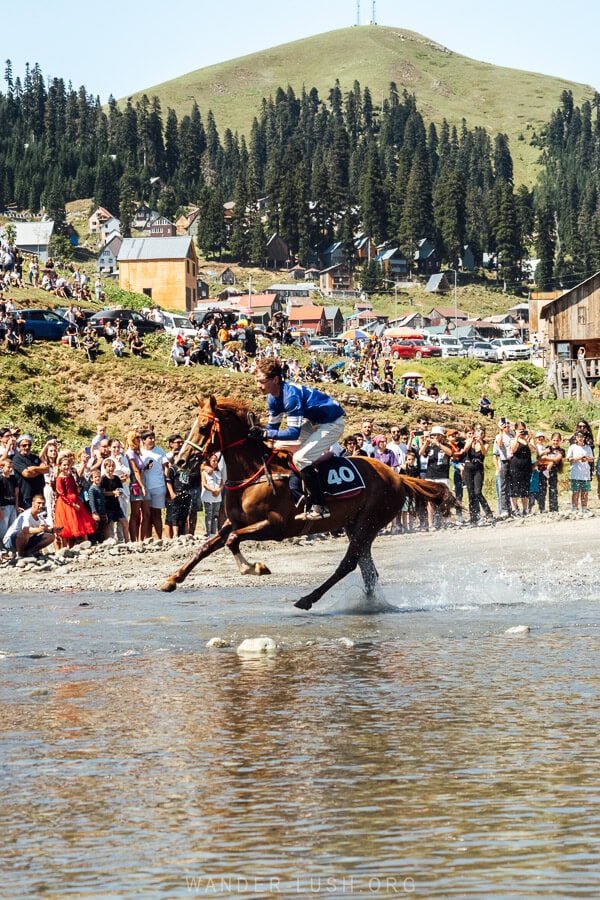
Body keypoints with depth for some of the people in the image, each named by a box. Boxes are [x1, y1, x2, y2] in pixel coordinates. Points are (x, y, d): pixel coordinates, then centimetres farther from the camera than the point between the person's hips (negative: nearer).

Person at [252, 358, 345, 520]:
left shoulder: (291, 395, -32)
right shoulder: (274, 398, -3)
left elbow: (294, 433, -33)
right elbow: (273, 426, 6)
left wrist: (264, 434, -35)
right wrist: (257, 433, -13)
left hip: (332, 424, -10)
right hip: (314, 422, 10)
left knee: (300, 458, -23)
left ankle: (319, 507, -17)